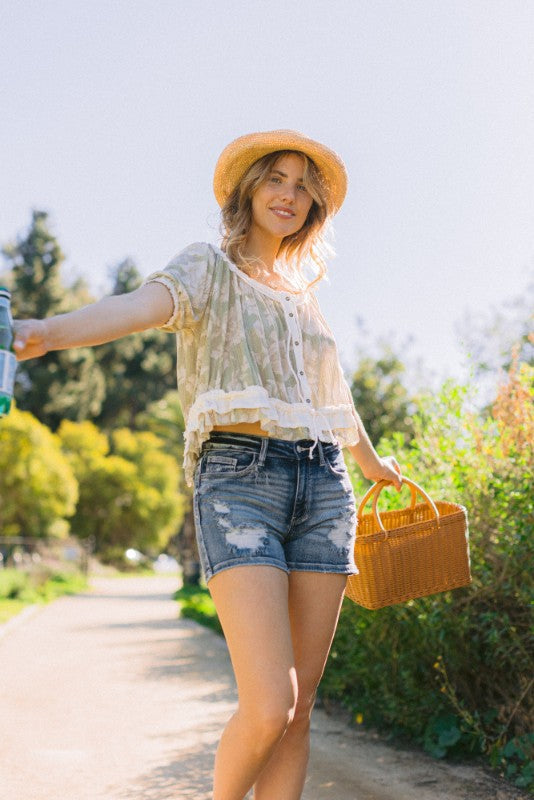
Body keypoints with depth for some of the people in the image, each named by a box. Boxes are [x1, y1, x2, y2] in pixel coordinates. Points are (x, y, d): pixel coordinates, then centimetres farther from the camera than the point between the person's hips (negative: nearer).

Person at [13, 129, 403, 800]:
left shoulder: (301, 291, 23)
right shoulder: (209, 268, 5)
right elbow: (142, 305, -17)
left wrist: (371, 460, 52)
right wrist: (47, 332, -38)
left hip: (322, 487, 6)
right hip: (240, 481, -6)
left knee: (299, 708, 1)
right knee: (268, 708, -16)